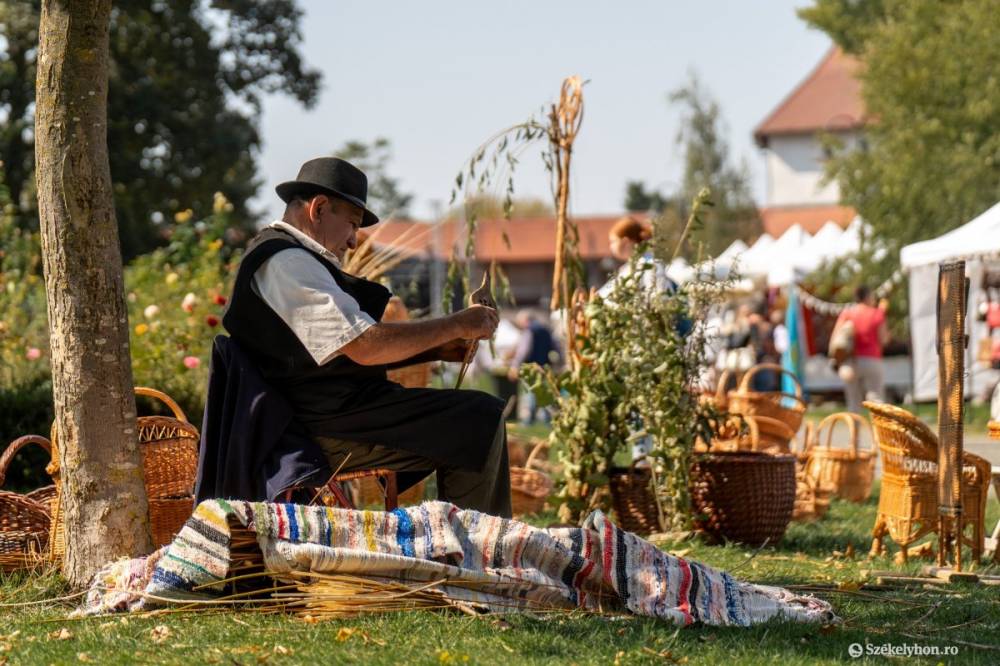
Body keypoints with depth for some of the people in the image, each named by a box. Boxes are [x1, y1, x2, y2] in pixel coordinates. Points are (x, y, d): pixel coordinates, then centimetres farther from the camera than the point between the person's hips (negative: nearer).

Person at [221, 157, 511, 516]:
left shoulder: (285, 256, 20)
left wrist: (438, 349, 9)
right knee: (482, 420, -15)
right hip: (325, 425, -12)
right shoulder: (286, 261, -15)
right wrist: (455, 326, -12)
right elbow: (366, 346, -22)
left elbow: (352, 352, 20)